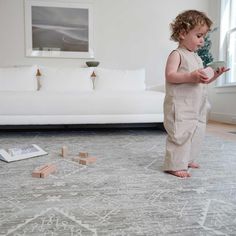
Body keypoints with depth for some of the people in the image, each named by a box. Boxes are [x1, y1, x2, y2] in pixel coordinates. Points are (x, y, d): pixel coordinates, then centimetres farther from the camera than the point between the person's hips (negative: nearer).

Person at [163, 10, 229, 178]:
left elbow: (201, 81, 23)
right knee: (180, 134, -10)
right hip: (180, 106, -9)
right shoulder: (177, 54, -7)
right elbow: (170, 76, -20)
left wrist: (214, 75, 7)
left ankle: (187, 160, 30)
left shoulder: (197, 58, 19)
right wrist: (191, 76, -29)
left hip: (197, 106, 9)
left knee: (196, 133, 15)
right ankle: (175, 165, 0)